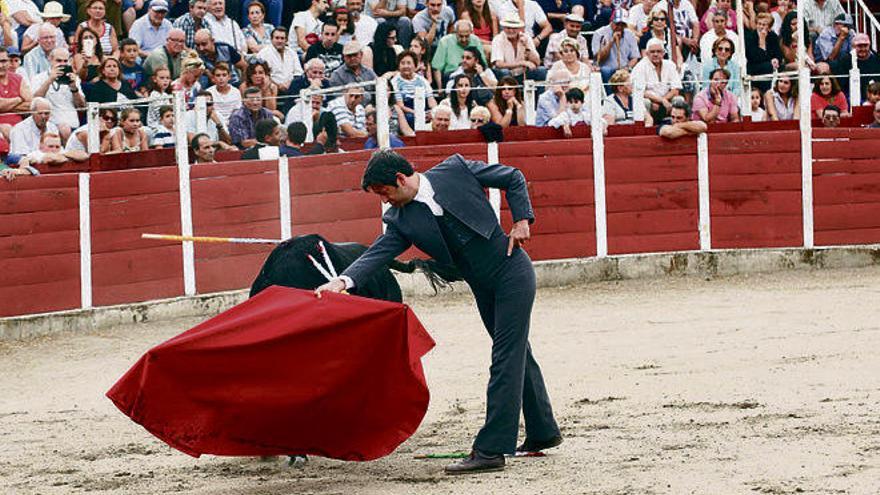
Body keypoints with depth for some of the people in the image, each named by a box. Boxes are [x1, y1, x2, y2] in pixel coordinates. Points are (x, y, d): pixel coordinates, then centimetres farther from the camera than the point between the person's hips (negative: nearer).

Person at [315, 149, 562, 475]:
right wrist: (343, 280, -29)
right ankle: (543, 433, 34)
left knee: (507, 359, -10)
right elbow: (377, 253, -12)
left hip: (512, 272, -6)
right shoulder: (402, 221, 1)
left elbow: (513, 178, 0)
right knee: (517, 354, 18)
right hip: (483, 289, 6)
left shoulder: (455, 170, -10)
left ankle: (490, 450, -15)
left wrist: (521, 220, -10)